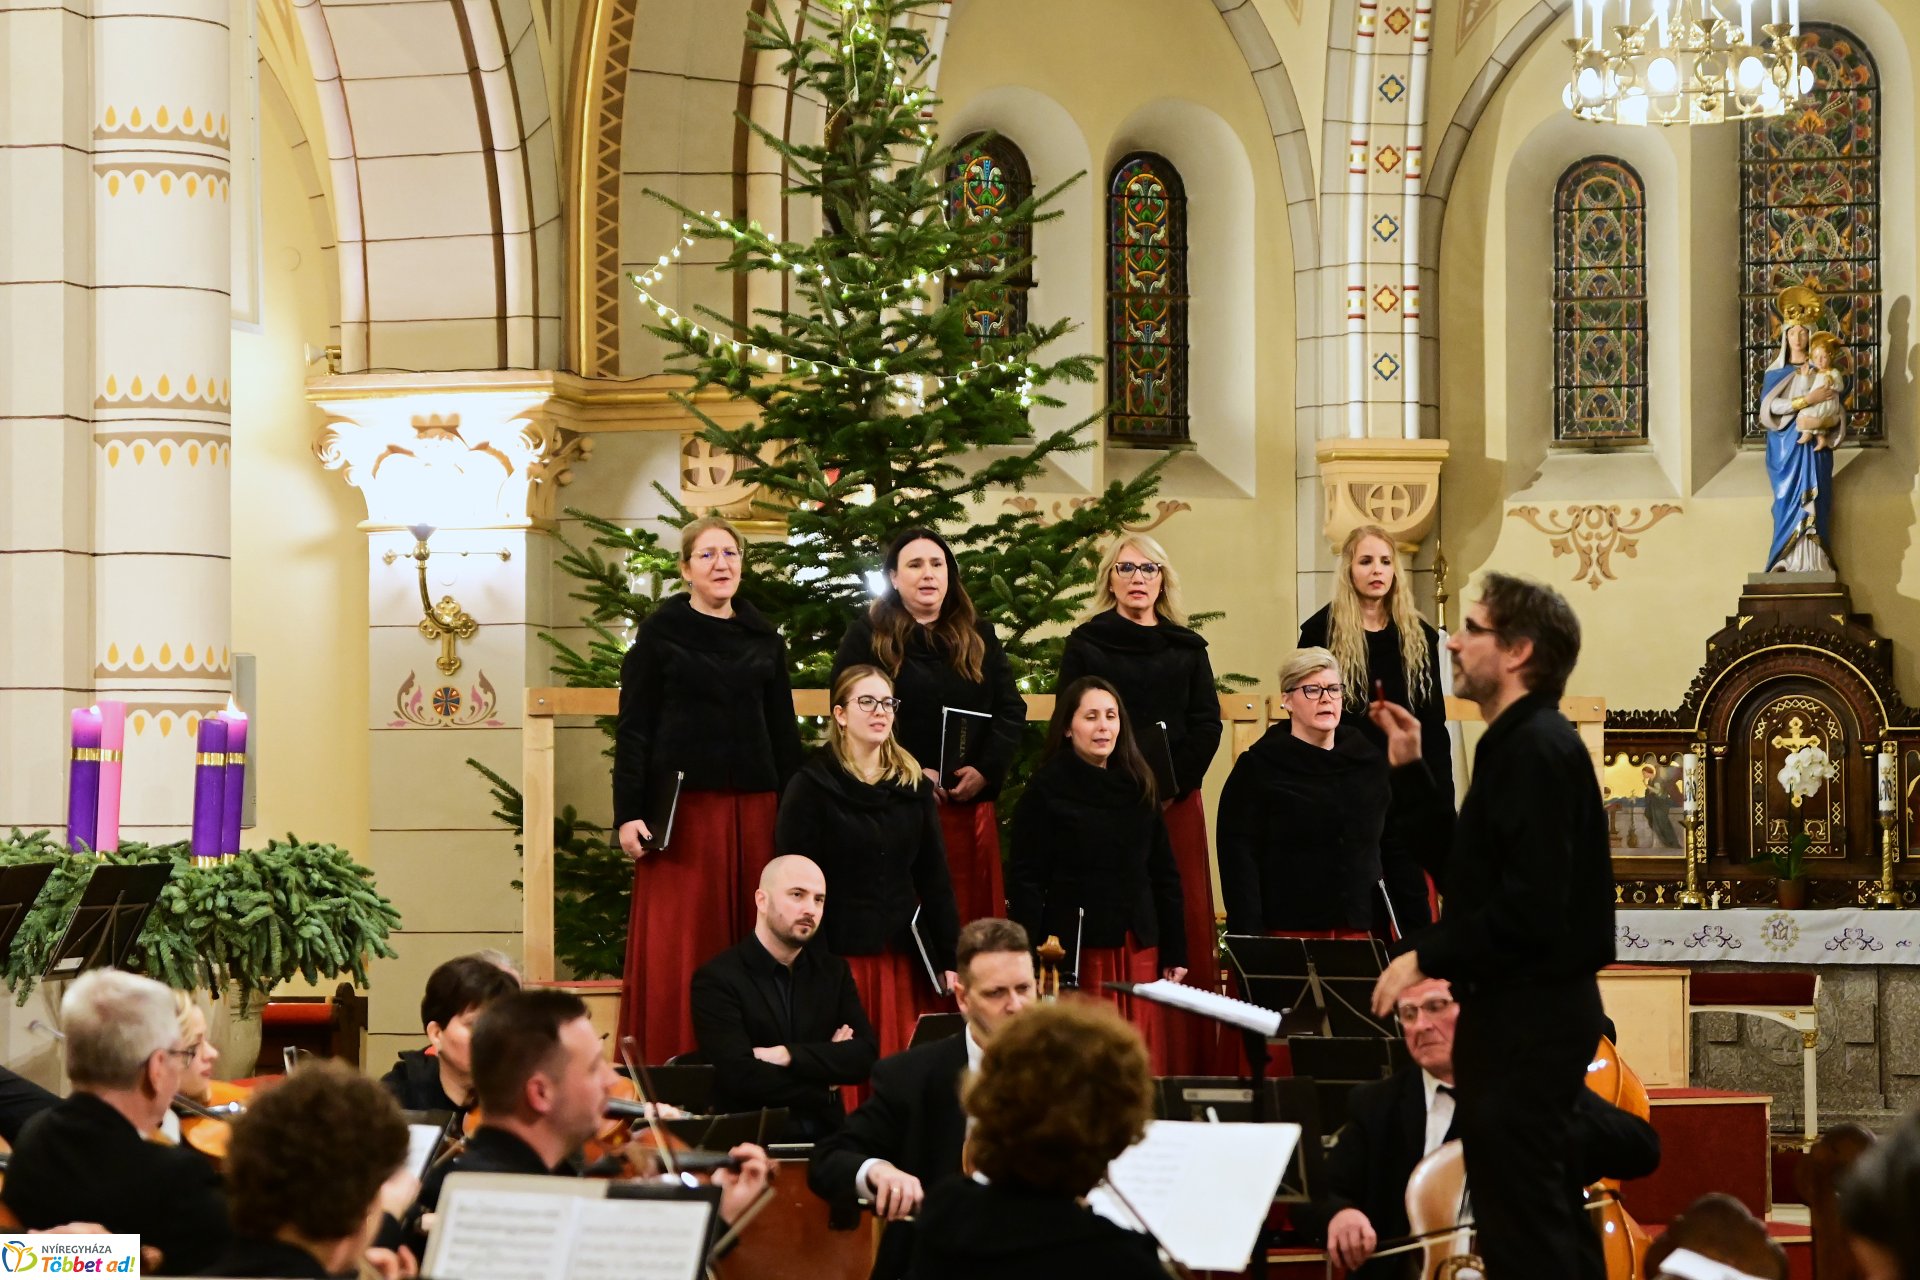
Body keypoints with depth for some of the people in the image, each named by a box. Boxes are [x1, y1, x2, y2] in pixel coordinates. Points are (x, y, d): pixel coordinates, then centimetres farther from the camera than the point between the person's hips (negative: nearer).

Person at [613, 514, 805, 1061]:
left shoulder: (765, 640, 13)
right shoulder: (659, 635, 2)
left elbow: (783, 734, 15)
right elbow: (633, 729, -1)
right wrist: (629, 815, -10)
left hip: (752, 807, 4)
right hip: (682, 805, -4)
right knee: (677, 949, -5)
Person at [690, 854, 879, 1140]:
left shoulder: (833, 971, 11)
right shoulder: (717, 979, -5)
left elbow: (866, 1056, -1)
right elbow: (741, 1077, -16)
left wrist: (787, 1055, -14)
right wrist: (826, 1070, -4)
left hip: (826, 1138, 4)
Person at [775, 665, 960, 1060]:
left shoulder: (914, 786, 13)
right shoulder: (811, 787, -1)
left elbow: (935, 878, 13)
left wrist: (950, 959, 6)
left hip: (904, 958, 4)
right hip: (840, 955, -4)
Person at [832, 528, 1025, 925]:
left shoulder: (979, 636, 16)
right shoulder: (867, 636, 5)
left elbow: (1011, 710, 11)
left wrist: (985, 770, -7)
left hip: (971, 803, 3)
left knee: (973, 918, 2)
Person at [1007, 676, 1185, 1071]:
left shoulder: (1138, 788, 13)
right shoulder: (1046, 790, -1)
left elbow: (1165, 876, 17)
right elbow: (1025, 882, -5)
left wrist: (1175, 953, 12)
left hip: (1138, 950, 5)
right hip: (1073, 949, -5)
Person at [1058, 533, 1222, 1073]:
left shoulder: (1187, 648, 14)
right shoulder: (1086, 645, 6)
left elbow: (1206, 725, 6)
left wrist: (1174, 786, -8)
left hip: (1176, 804, 3)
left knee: (1187, 932, -2)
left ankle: (1187, 1065, 0)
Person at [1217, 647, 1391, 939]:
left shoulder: (1371, 762, 12)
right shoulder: (1258, 769, 0)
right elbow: (1239, 860, -5)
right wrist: (1251, 944, -14)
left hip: (1359, 930, 3)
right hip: (1287, 929, -3)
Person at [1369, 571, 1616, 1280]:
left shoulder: (1537, 749, -17)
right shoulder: (1519, 743, 15)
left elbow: (1530, 905, -26)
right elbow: (1476, 868, 20)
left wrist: (1427, 956, -18)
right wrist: (1410, 770, 17)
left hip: (1529, 1014, -11)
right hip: (1526, 1007, 11)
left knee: (1521, 1220, -8)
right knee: (1542, 1207, 17)